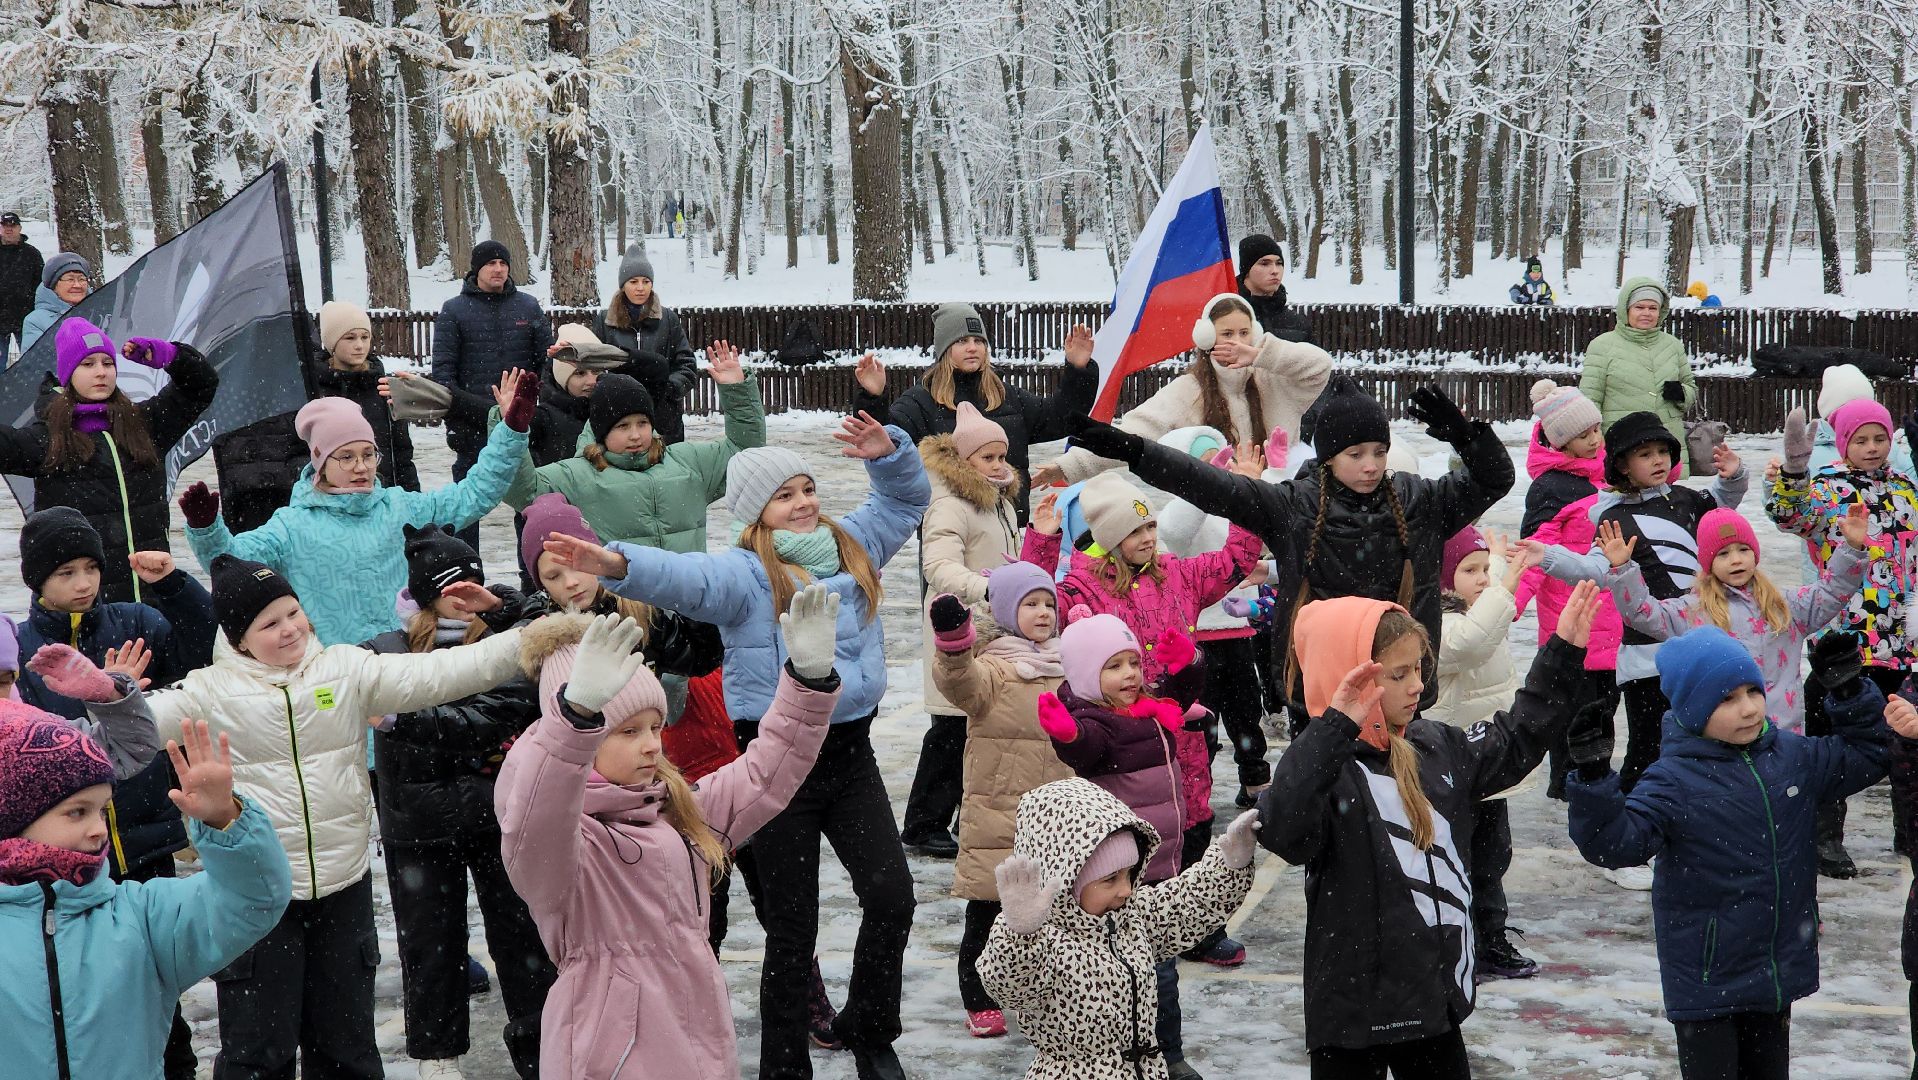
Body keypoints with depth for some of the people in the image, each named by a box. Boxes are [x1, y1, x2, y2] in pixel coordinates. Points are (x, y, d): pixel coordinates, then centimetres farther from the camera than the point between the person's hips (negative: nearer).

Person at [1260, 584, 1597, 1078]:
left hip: (1438, 993, 7)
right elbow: (1281, 829, -37)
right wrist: (1334, 729, -42)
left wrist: (1562, 654, 17)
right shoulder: (1325, 764, -18)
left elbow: (1516, 741, 22)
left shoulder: (1435, 748, 7)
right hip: (1356, 1004, -7)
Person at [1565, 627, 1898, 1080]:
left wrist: (1850, 694, 1)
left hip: (1779, 971, 5)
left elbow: (1864, 757, 14)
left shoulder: (1794, 757, 1)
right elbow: (1616, 842, -24)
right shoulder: (1673, 781, -17)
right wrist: (1595, 780, -39)